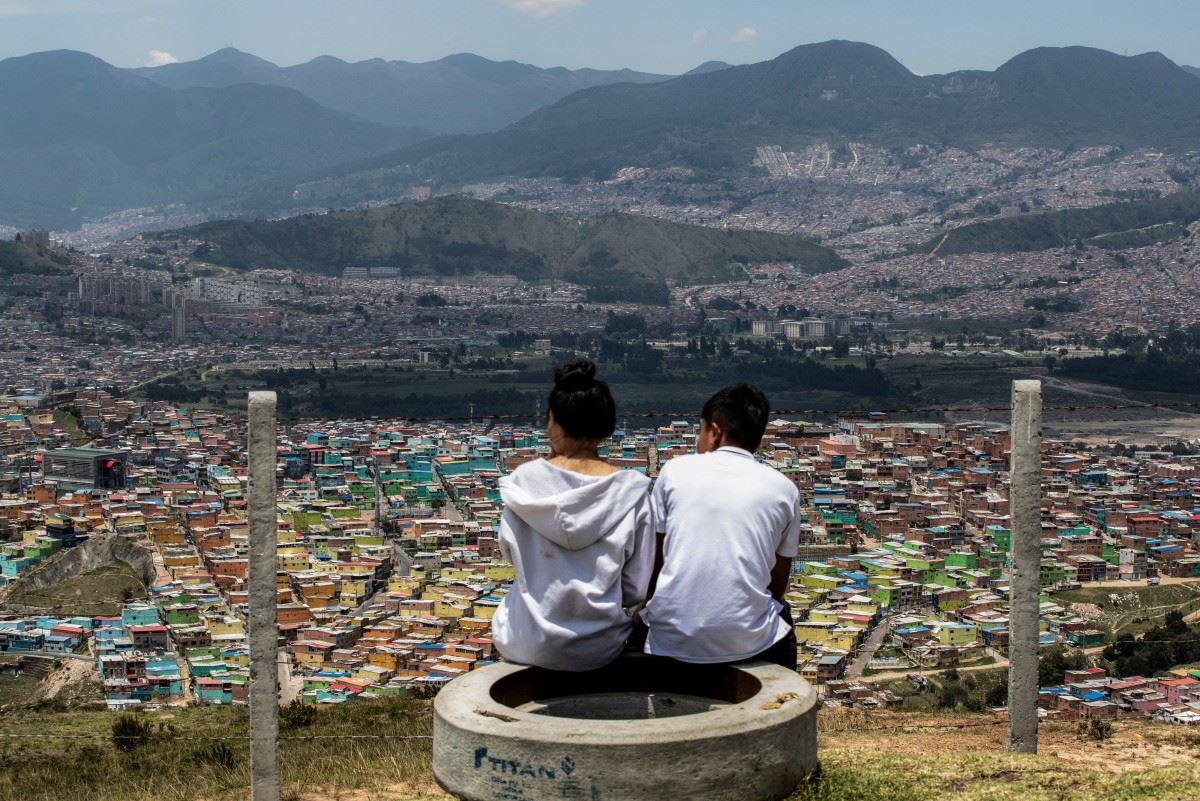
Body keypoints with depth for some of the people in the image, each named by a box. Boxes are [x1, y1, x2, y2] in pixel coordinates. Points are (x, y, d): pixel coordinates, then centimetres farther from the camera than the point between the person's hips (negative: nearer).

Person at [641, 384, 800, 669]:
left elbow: (654, 563, 6)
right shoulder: (784, 489, 4)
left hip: (671, 640, -1)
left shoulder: (674, 470, 2)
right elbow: (778, 586, 10)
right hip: (747, 644, 1)